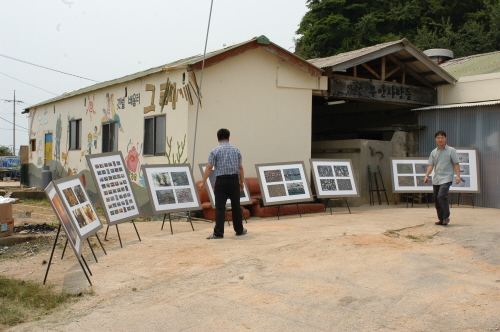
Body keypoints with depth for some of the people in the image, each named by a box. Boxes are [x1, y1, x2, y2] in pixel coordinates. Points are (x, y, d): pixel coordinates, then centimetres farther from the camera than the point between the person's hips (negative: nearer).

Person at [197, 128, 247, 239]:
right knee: (236, 206, 12)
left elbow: (209, 167, -7)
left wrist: (203, 182, -4)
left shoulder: (215, 151, -1)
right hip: (234, 180, 3)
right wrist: (241, 182, 14)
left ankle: (218, 233, -6)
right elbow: (240, 168, 7)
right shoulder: (236, 150, 8)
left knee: (220, 207, -3)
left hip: (221, 181, -3)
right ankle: (239, 230, 22)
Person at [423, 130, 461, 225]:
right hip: (436, 179, 5)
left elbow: (456, 164, 0)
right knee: (436, 200, 6)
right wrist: (427, 175, -5)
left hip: (446, 178, -5)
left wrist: (458, 176, -10)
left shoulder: (451, 150, 2)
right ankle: (441, 219, 17)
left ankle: (446, 217, -7)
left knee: (441, 196, -22)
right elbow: (431, 165, 9)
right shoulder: (433, 152, 13)